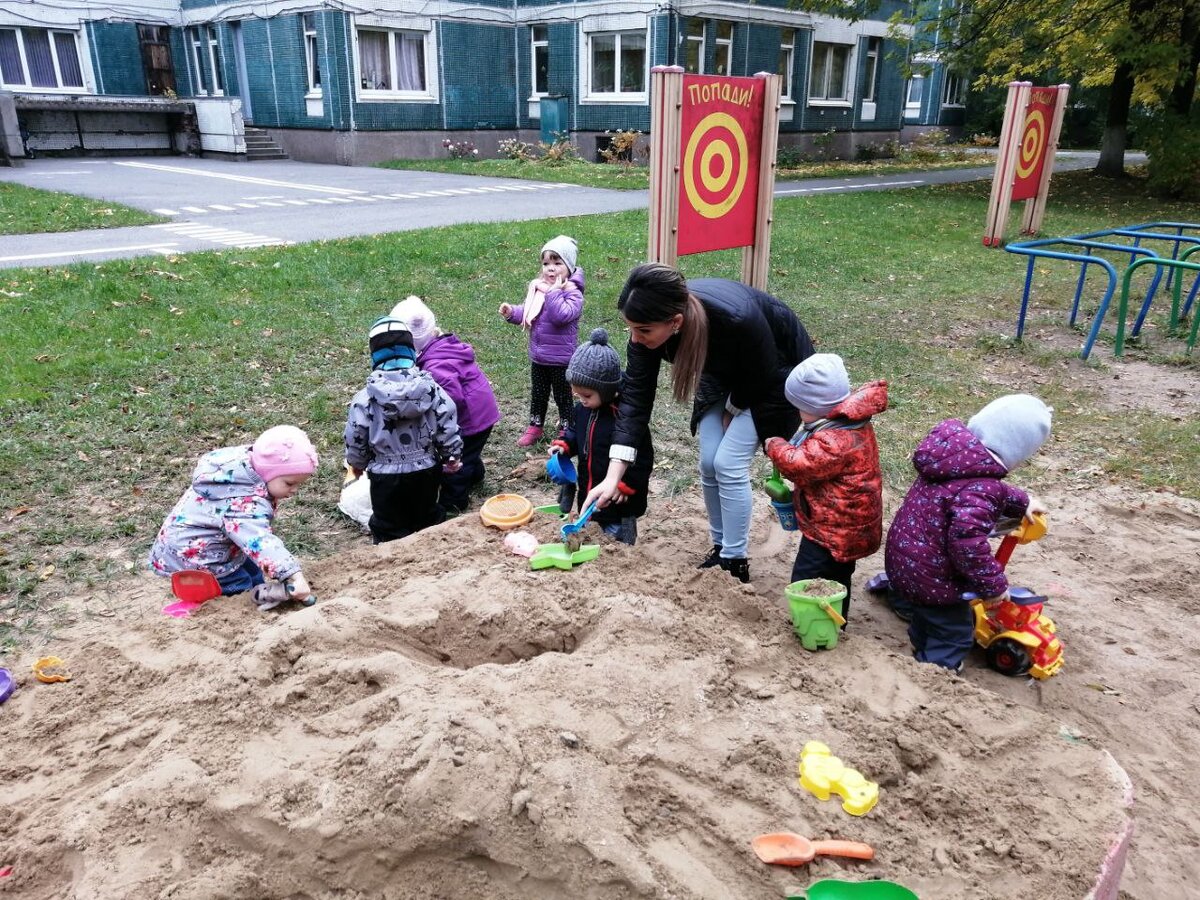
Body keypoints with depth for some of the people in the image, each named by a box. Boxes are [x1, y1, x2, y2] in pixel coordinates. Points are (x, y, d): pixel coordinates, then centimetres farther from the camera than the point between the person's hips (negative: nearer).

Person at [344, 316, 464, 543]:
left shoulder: (365, 399, -16)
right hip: (426, 473, 3)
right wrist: (452, 457, 11)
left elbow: (355, 441, -7)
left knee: (389, 532, 14)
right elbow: (448, 429, -8)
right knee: (427, 525, 24)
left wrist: (356, 464, 15)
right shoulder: (431, 389, -12)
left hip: (386, 477, -2)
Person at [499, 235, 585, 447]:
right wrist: (512, 312, -7)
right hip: (538, 356, 6)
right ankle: (535, 427, 36)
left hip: (561, 359, -6)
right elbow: (527, 313, 12)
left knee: (562, 395, 11)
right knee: (537, 394, 20)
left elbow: (562, 315, -34)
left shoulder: (572, 292, -17)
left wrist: (554, 292, -32)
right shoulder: (538, 287, 2)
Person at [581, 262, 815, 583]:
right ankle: (720, 548, 21)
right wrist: (613, 477, -28)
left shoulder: (737, 319, -44)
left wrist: (732, 411, -6)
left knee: (728, 463, -11)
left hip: (772, 371, -5)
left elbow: (761, 377, -25)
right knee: (709, 463, 1)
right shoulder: (650, 321, -28)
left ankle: (735, 563, 4)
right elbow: (636, 395, -24)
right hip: (723, 371, 5)